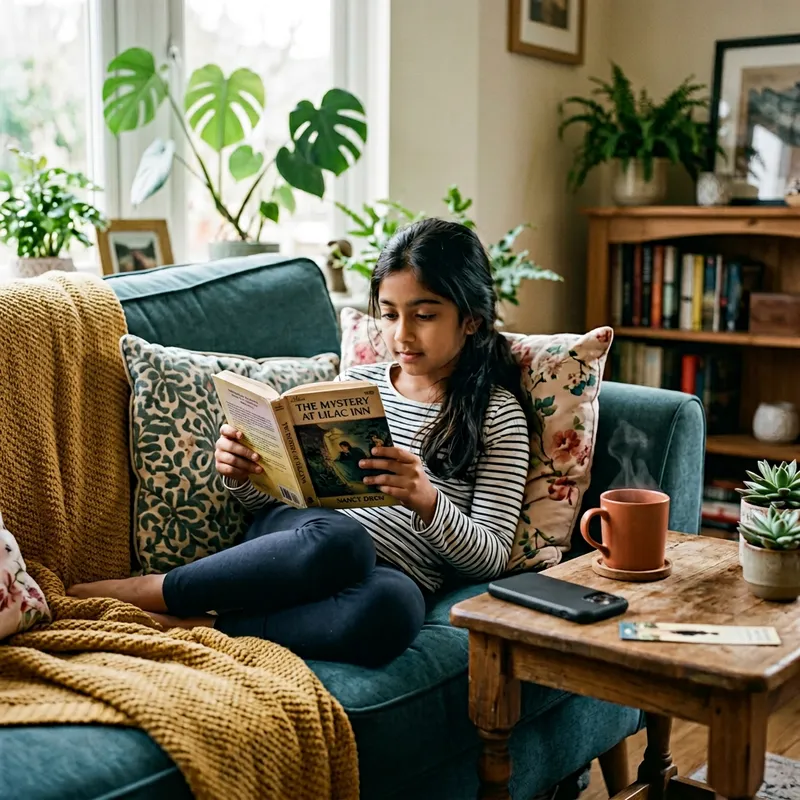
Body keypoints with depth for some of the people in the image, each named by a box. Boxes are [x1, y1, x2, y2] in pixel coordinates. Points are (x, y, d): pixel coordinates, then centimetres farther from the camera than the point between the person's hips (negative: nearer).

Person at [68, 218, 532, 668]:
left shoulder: (498, 415, 6)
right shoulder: (355, 384, 16)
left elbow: (492, 557, -1)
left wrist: (428, 500, -20)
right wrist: (241, 476, -3)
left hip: (389, 577, -1)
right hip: (297, 536, 2)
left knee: (397, 606, -40)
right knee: (339, 537, -37)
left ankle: (195, 626, -24)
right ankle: (141, 592, -21)